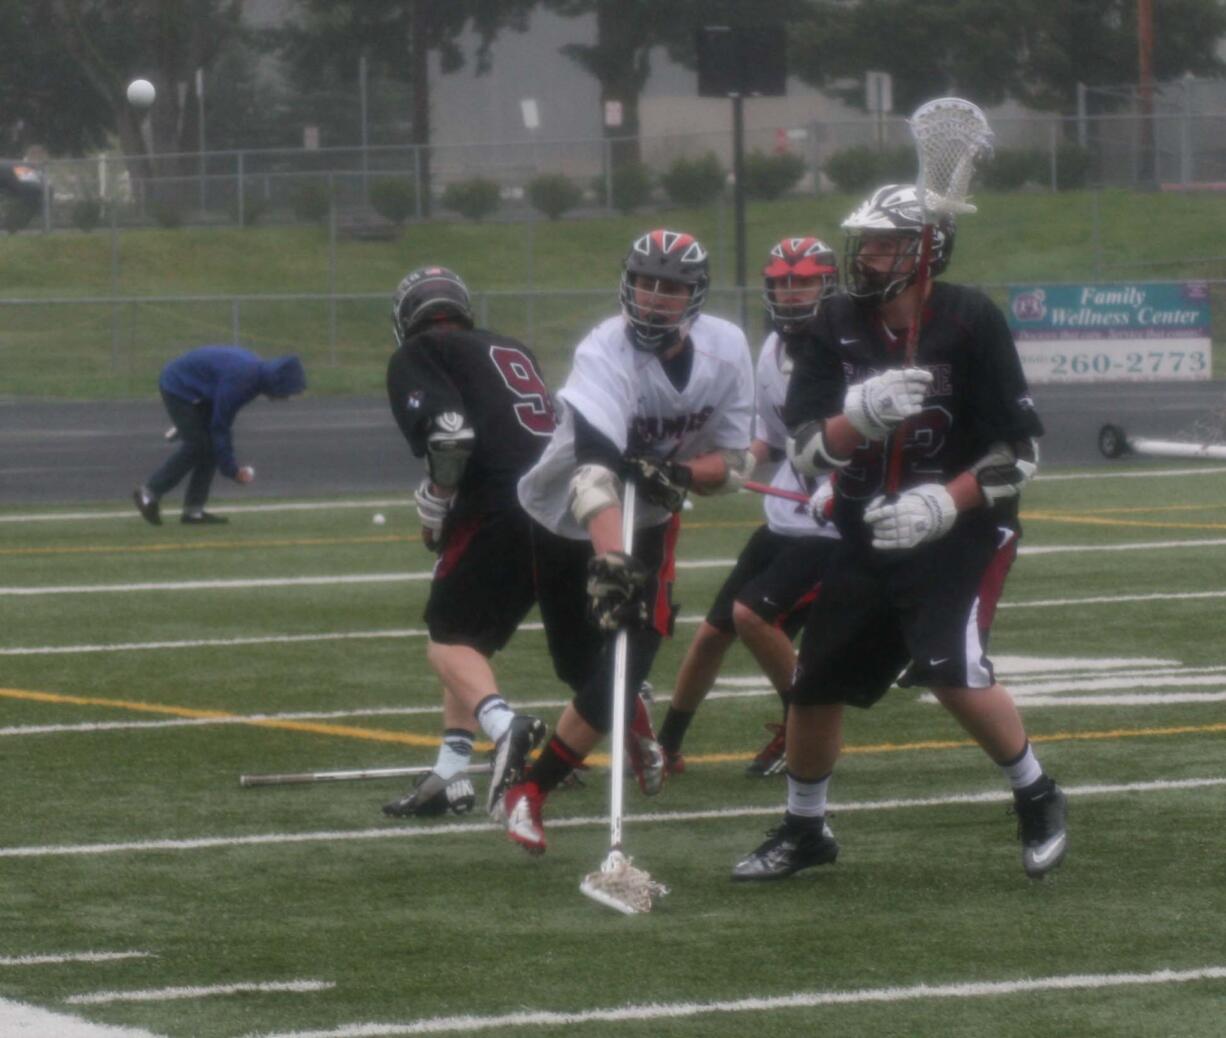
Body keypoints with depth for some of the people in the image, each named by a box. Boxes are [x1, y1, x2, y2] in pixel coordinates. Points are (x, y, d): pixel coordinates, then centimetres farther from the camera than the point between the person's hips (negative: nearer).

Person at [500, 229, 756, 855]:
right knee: (584, 668, 9)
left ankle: (530, 794, 2)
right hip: (565, 522, -3)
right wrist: (608, 563, -61)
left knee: (621, 669, -12)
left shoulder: (726, 349, -14)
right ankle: (634, 725, 46)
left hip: (649, 523, 3)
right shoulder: (607, 352, -31)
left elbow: (733, 463, -6)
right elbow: (595, 467, -47)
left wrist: (678, 475, -30)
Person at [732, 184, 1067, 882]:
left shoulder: (970, 321, -13)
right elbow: (807, 448, -8)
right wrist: (861, 412, -28)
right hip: (870, 537, 5)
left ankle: (1039, 800, -1)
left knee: (952, 672, -25)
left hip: (961, 530, -5)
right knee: (815, 685, 7)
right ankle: (804, 830, 31)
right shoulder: (838, 327, -1)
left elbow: (1022, 451, -11)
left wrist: (946, 502, -25)